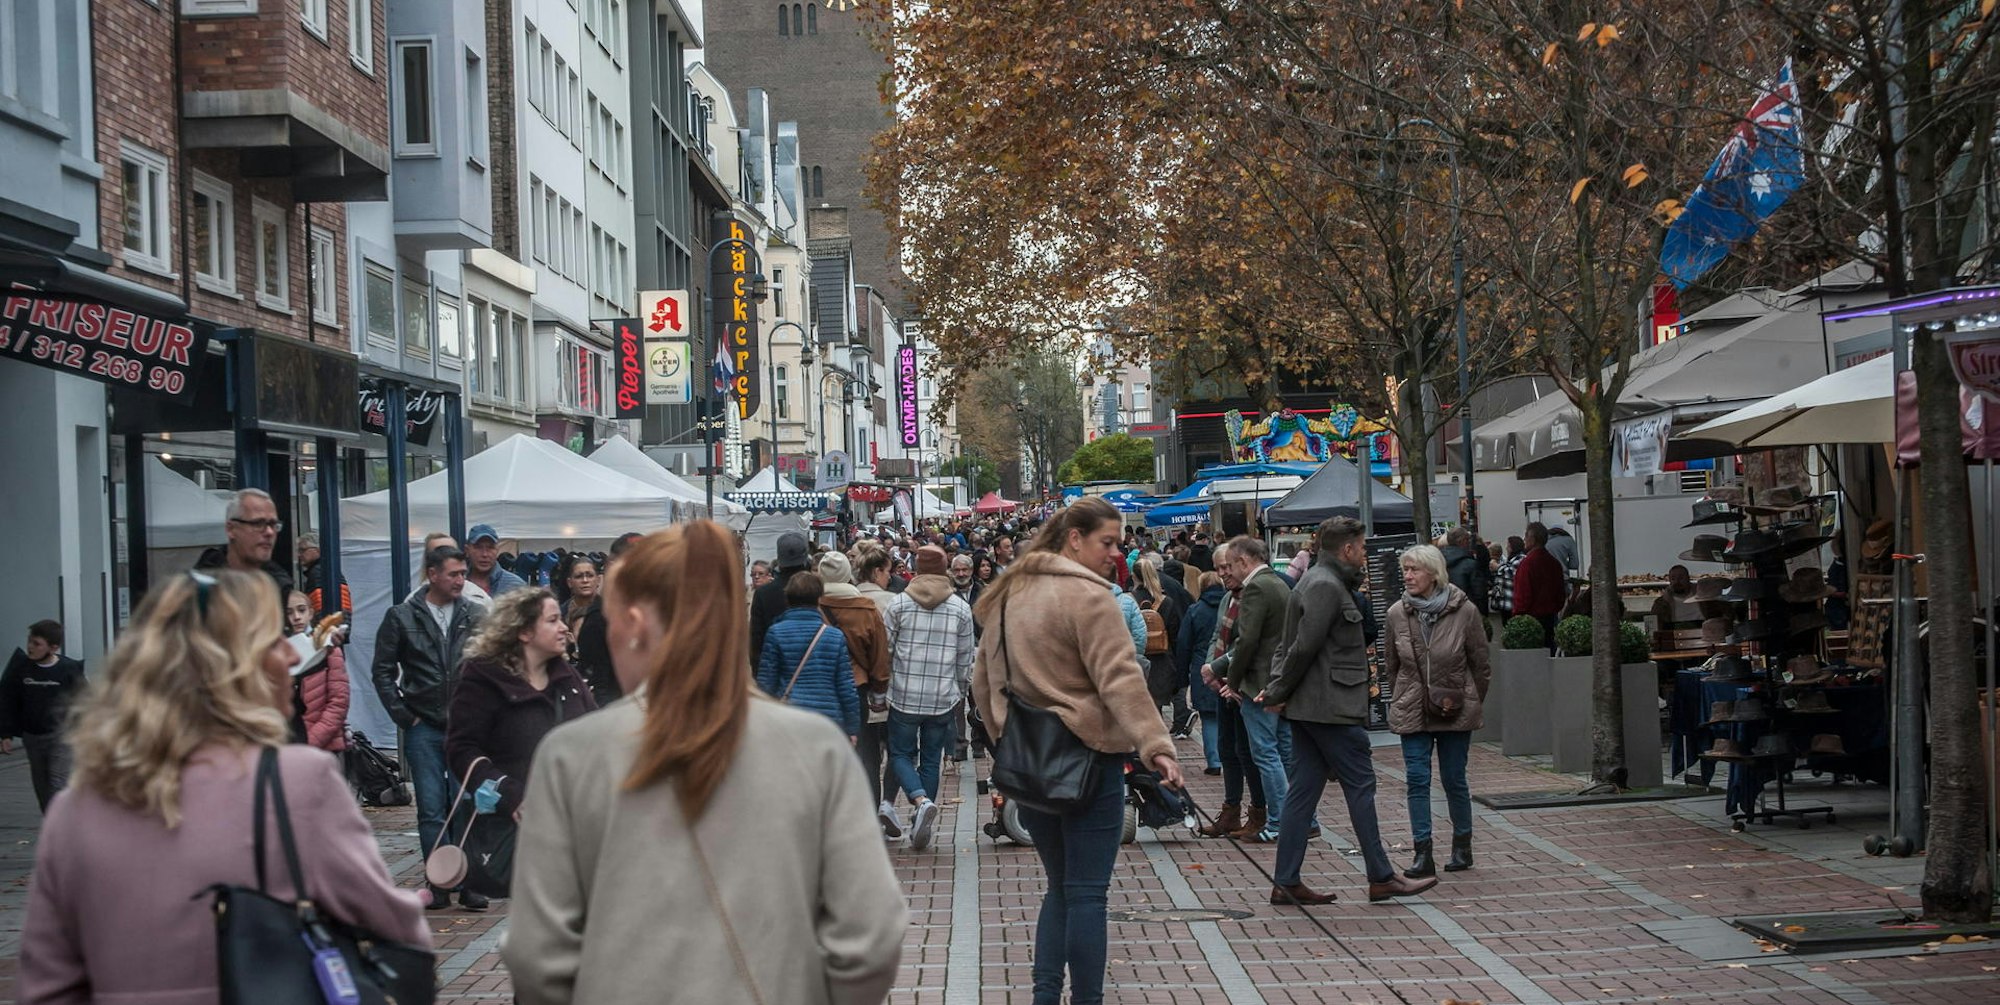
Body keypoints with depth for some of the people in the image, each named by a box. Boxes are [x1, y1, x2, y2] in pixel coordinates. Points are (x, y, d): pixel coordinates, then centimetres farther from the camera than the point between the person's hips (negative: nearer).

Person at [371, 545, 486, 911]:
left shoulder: (476, 616, 3)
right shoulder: (402, 617, 2)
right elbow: (383, 671, 5)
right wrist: (403, 715, -1)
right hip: (423, 729, 0)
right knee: (431, 810, 2)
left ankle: (469, 883, 7)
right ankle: (440, 885, 9)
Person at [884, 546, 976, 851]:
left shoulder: (899, 604, -4)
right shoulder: (960, 608, 1)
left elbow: (885, 650, -1)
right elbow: (966, 657, 5)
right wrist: (961, 693, 18)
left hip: (905, 696, -2)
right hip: (943, 699, 2)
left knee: (900, 754, 10)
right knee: (931, 760, 11)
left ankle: (921, 801, -17)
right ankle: (922, 829, 12)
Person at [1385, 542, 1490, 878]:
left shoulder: (1464, 611, -9)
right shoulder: (1397, 614, -2)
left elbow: (1480, 664, 1)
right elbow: (1390, 663, 11)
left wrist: (1474, 704, 5)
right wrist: (1400, 700, 10)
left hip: (1456, 711, -2)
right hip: (1412, 711, 2)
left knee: (1454, 779, 6)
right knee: (1417, 780, -3)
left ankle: (1462, 847, 24)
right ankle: (1423, 854, 1)